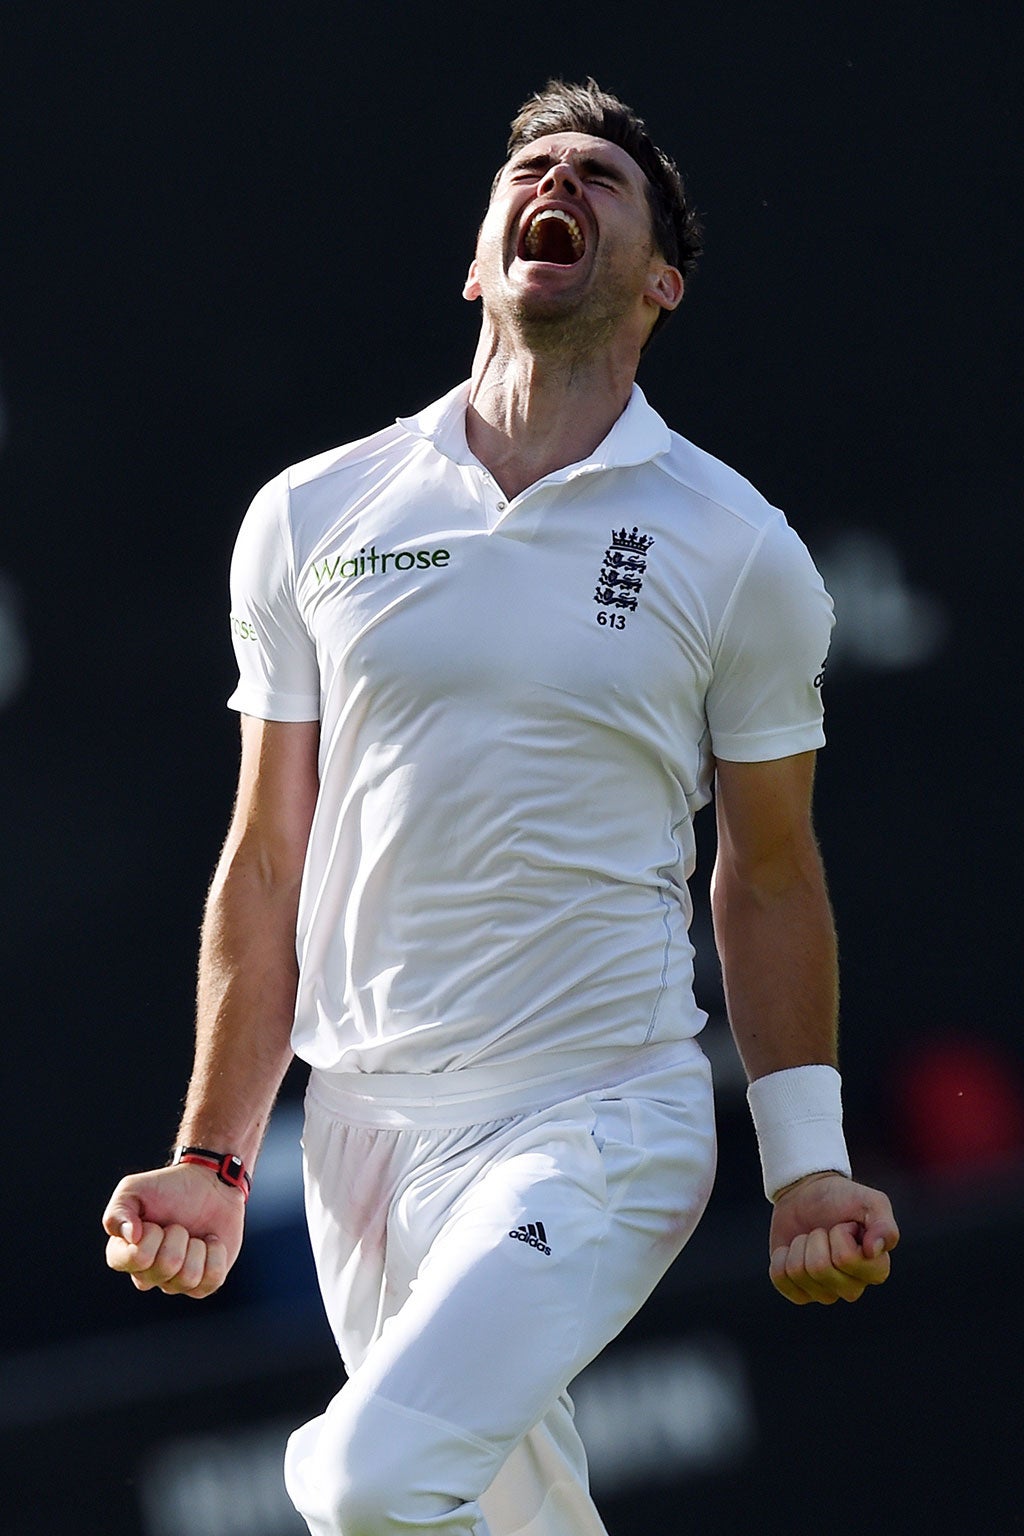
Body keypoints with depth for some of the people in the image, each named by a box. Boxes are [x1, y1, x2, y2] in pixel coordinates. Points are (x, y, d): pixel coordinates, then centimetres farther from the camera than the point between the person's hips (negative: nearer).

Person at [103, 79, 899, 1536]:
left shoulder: (741, 553, 0)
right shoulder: (312, 519, 6)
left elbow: (771, 882, 8)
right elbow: (266, 867, 10)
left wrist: (808, 1167, 4)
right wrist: (213, 1160, 5)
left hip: (603, 1127, -3)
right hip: (365, 1133, 3)